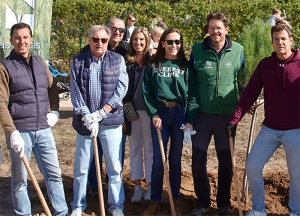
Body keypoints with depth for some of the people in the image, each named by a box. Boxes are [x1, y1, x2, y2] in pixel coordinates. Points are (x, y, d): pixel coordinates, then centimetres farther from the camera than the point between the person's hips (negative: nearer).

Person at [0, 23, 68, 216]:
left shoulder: (40, 62, 10)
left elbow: (52, 88, 23)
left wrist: (55, 111, 8)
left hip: (44, 129, 5)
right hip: (20, 131, -5)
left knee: (54, 173, 10)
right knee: (20, 179, 8)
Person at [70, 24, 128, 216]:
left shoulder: (118, 60, 3)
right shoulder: (78, 61, 5)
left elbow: (121, 89, -4)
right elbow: (75, 92, 0)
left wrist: (101, 113, -12)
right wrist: (87, 117, -12)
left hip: (111, 121, -1)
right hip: (85, 121, 1)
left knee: (115, 166, 4)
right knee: (81, 167, 8)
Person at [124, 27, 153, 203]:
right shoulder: (128, 62, 8)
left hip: (149, 110, -4)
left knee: (150, 148, 4)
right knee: (135, 148, 9)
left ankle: (151, 186, 13)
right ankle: (138, 187, 18)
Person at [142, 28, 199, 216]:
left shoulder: (186, 66, 4)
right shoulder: (153, 65, 5)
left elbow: (193, 95, -1)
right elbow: (146, 92, 2)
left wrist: (190, 120, -9)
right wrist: (153, 114, -11)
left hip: (180, 114, 0)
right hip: (159, 114, 0)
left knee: (175, 160, 8)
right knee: (158, 160, 2)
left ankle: (175, 201, 21)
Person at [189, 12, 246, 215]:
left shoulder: (237, 50, -2)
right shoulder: (197, 50, -4)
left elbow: (243, 79, 11)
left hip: (227, 114, 1)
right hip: (202, 114, 0)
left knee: (226, 161, 12)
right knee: (198, 162, 4)